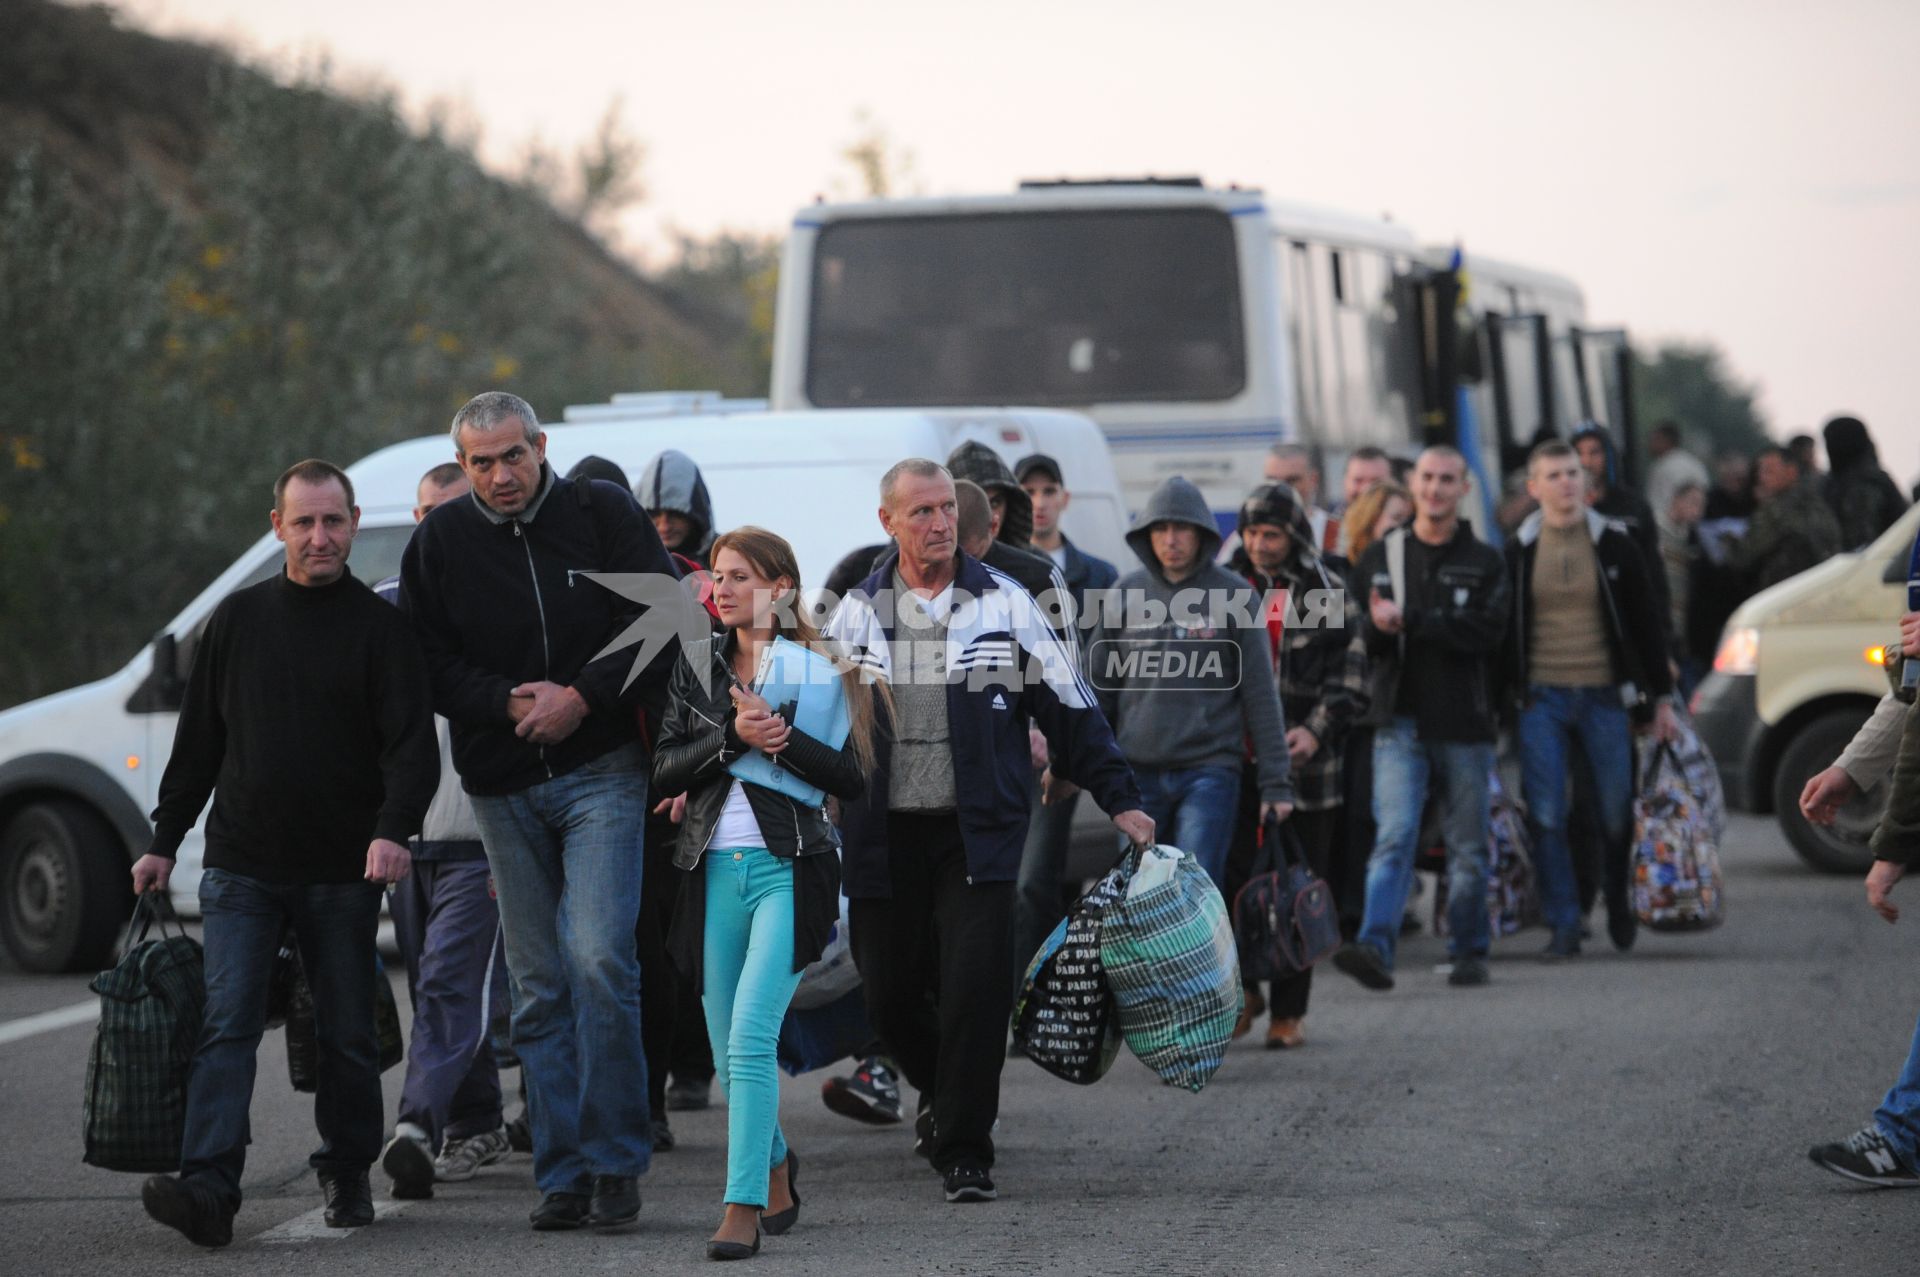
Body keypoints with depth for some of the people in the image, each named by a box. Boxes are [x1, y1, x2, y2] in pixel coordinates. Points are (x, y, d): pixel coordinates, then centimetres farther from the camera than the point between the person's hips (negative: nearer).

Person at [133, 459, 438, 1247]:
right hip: (242, 866, 1)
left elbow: (412, 741, -7)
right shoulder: (238, 620, 9)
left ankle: (348, 1174, 23)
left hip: (343, 872, -1)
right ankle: (208, 1189, -19)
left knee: (347, 1034, 8)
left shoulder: (379, 628, 2)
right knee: (227, 1024, -10)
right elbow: (198, 739, 15)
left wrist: (394, 828, -23)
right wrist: (165, 841, 13)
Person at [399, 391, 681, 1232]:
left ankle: (615, 1162, -6)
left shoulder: (601, 513, 0)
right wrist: (511, 704, -12)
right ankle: (563, 1175, 9)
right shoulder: (440, 541, 5)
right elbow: (429, 663, 4)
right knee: (538, 989, 5)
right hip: (503, 786, 3)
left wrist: (582, 697, -13)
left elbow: (662, 619, -3)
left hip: (601, 774, -3)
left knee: (600, 962, -15)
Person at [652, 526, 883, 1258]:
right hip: (715, 872, 4)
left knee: (751, 1039, -17)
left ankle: (744, 1209, -17)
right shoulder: (696, 666, 12)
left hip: (788, 868, -4)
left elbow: (853, 778, -2)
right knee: (729, 1054, 8)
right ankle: (777, 1168, 33)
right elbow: (663, 771, 4)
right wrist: (732, 738, -11)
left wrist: (781, 738, -15)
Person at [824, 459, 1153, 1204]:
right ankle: (942, 1092, 36)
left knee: (975, 987, -11)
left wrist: (1119, 799, 4)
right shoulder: (857, 613, 6)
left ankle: (963, 1151, -3)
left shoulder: (1004, 604, 2)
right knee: (888, 990, 5)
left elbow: (1070, 709, 6)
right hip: (884, 835, 2)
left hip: (979, 832, -2)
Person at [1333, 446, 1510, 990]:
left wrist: (1408, 620, -16)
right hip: (1400, 722, 0)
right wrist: (1376, 626, -15)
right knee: (1394, 835, -14)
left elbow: (1486, 630, -11)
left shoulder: (1484, 562, 4)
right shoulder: (1380, 556, 11)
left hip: (1465, 724, 0)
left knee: (1468, 847, 7)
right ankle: (1375, 948, -25)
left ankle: (1469, 951, 20)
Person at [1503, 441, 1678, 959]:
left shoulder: (1613, 544, 5)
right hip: (1541, 699, 0)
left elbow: (1645, 624, 8)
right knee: (1547, 817, -6)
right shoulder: (1518, 552, 5)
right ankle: (1563, 925, 0)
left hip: (1605, 697, 0)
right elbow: (1502, 632, 10)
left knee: (1616, 814, 3)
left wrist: (1661, 697, 4)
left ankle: (1619, 907, 26)